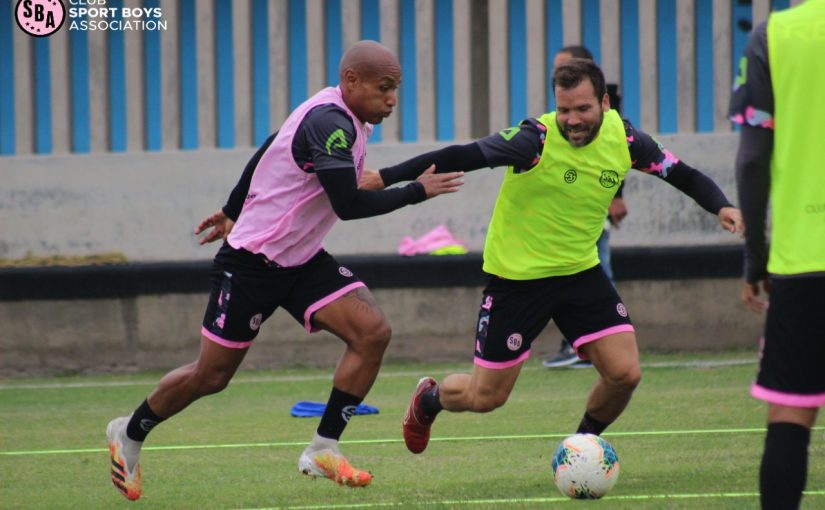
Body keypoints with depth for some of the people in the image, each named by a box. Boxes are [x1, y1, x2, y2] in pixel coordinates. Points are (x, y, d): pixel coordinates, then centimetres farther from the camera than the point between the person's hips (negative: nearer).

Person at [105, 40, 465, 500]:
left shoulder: (338, 118, 5)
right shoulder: (329, 124, -25)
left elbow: (266, 152, 19)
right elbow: (348, 205, -31)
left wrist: (234, 212, 29)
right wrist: (416, 192, -21)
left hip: (302, 262, 9)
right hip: (252, 261, -9)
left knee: (373, 331, -13)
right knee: (212, 375, 2)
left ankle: (323, 451, -6)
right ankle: (130, 434, 28)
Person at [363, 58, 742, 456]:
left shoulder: (624, 139, -9)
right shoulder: (536, 140, -24)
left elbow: (682, 175, 2)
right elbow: (461, 157, -27)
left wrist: (720, 206, -16)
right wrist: (385, 178, -33)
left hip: (580, 270, 4)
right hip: (516, 274, -4)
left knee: (624, 374, -10)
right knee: (485, 397, 2)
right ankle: (428, 399, 38)